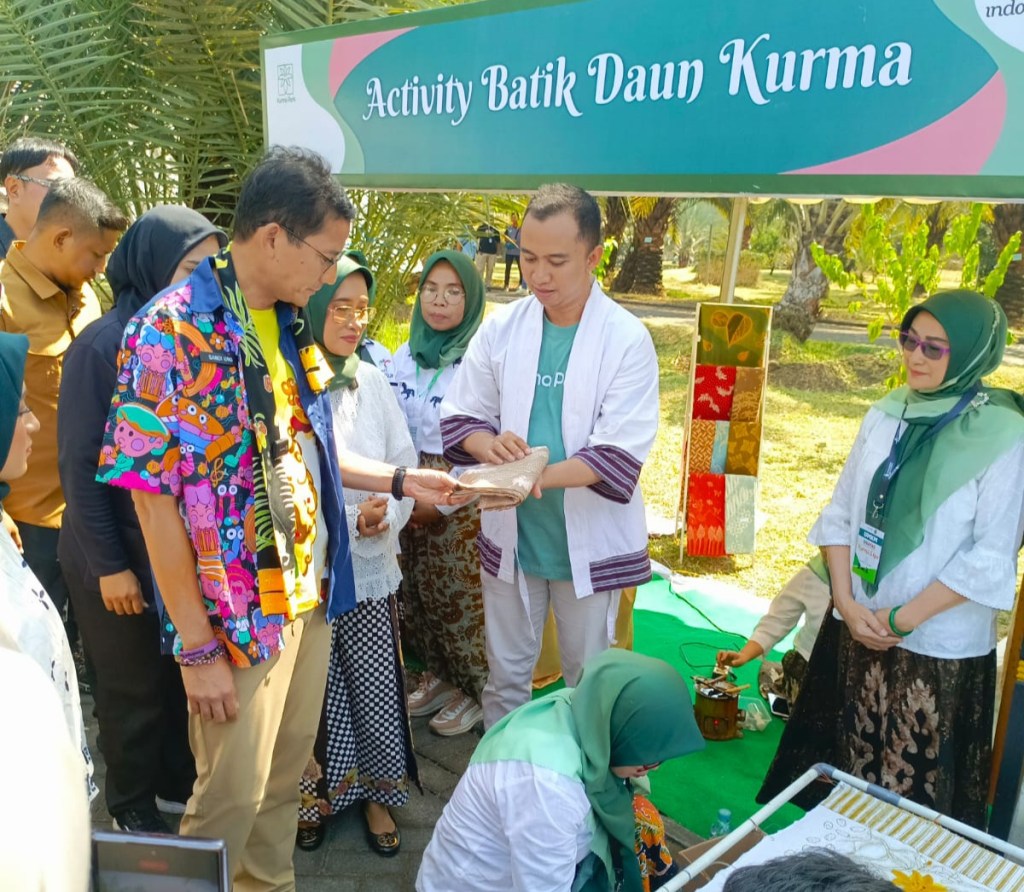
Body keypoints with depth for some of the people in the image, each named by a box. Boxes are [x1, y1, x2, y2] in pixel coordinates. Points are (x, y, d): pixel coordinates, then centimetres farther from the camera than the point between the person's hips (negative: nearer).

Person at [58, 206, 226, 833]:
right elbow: (80, 465, -15)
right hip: (124, 554, -5)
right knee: (133, 687, 13)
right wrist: (109, 564, -14)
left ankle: (182, 784, 40)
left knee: (187, 675, 18)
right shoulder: (104, 345, -17)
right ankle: (134, 805, 35)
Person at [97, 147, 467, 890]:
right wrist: (199, 648, -16)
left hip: (311, 592, 7)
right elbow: (154, 496, -19)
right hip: (238, 614, -7)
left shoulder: (289, 322, 5)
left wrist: (402, 481, 9)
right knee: (232, 793, 9)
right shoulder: (172, 331, -19)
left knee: (288, 771, 21)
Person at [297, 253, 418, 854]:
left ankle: (376, 794, 33)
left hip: (372, 568, 4)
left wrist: (386, 517, -11)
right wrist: (351, 521, -20)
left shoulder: (370, 381, 4)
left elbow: (404, 462, 7)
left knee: (377, 690, 9)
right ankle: (312, 798, 35)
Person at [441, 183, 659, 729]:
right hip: (510, 534, 3)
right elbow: (461, 415, 4)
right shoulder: (501, 328, -1)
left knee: (588, 679, 15)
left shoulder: (626, 339, -12)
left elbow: (619, 453, -17)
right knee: (505, 673, 17)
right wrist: (489, 444, -20)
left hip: (589, 540, -2)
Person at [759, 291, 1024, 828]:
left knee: (917, 784, 11)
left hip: (938, 645, -4)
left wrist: (902, 619, -12)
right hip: (857, 626, 4)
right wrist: (845, 600, -6)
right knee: (845, 761, 17)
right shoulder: (886, 415, 0)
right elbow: (841, 513, 4)